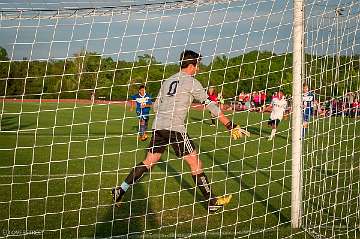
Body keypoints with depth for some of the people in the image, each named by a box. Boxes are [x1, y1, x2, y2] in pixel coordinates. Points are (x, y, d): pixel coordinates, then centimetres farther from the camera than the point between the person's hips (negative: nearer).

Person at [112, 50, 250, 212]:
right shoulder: (191, 81, 0)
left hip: (158, 126, 7)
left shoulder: (167, 81, 19)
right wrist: (230, 126, -2)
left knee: (148, 162, 14)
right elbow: (210, 105, -3)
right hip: (175, 127, -7)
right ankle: (212, 202, 5)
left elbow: (156, 106, 22)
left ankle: (120, 191, 12)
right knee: (195, 162, 0)